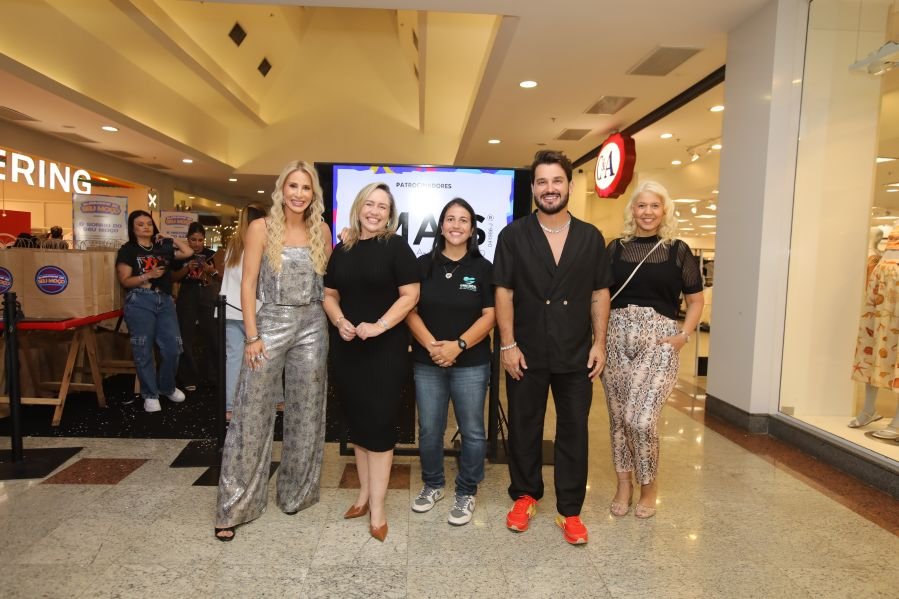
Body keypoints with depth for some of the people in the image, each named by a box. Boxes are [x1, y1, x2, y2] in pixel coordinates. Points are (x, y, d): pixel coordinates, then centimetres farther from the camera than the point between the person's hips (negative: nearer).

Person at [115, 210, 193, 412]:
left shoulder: (162, 248, 15)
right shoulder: (127, 250, 2)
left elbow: (188, 252, 10)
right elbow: (125, 281, -4)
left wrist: (169, 239, 11)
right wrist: (147, 276, -18)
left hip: (165, 300, 4)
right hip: (140, 302, -4)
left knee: (173, 347, 2)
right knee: (143, 350, 0)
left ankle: (167, 387, 23)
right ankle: (150, 395, 10)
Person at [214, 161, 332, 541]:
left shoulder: (321, 231, 5)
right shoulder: (260, 228, -3)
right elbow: (248, 284, -6)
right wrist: (252, 336, -10)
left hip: (312, 326, 3)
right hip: (271, 323, -3)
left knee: (305, 416, 11)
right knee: (251, 416, 1)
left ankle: (295, 494, 29)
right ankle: (233, 508, 16)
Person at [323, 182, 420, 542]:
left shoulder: (396, 247, -5)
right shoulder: (341, 250, 9)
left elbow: (410, 295, -10)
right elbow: (329, 294, 13)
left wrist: (379, 326, -20)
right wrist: (339, 321, -7)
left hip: (386, 349, -5)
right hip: (348, 348, 5)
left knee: (379, 422, -1)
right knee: (357, 420, 13)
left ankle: (377, 507, 10)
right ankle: (365, 492, 30)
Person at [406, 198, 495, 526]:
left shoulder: (483, 268, 1)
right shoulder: (424, 265, 5)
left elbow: (489, 315, -4)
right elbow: (410, 310, 1)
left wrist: (458, 346, -16)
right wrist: (431, 345, -13)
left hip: (471, 364, -1)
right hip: (427, 362, 2)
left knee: (472, 431, 6)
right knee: (429, 429, 11)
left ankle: (466, 492, 25)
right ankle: (432, 484, 32)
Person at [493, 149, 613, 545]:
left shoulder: (591, 238, 5)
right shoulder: (513, 236, -1)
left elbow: (600, 294, 7)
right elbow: (503, 293, -4)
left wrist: (599, 343, 1)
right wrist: (508, 345, -9)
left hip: (576, 355, 2)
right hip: (526, 353, -1)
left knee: (574, 432, 8)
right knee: (524, 428, 12)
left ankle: (570, 510, 23)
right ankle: (525, 495, 32)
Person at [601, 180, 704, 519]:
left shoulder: (678, 251, 4)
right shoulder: (616, 248, 7)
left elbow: (695, 300, 10)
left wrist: (684, 335, -4)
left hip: (658, 340, -2)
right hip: (617, 338, 2)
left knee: (641, 419, -10)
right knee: (618, 417, 8)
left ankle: (648, 486, 17)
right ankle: (624, 484, 27)